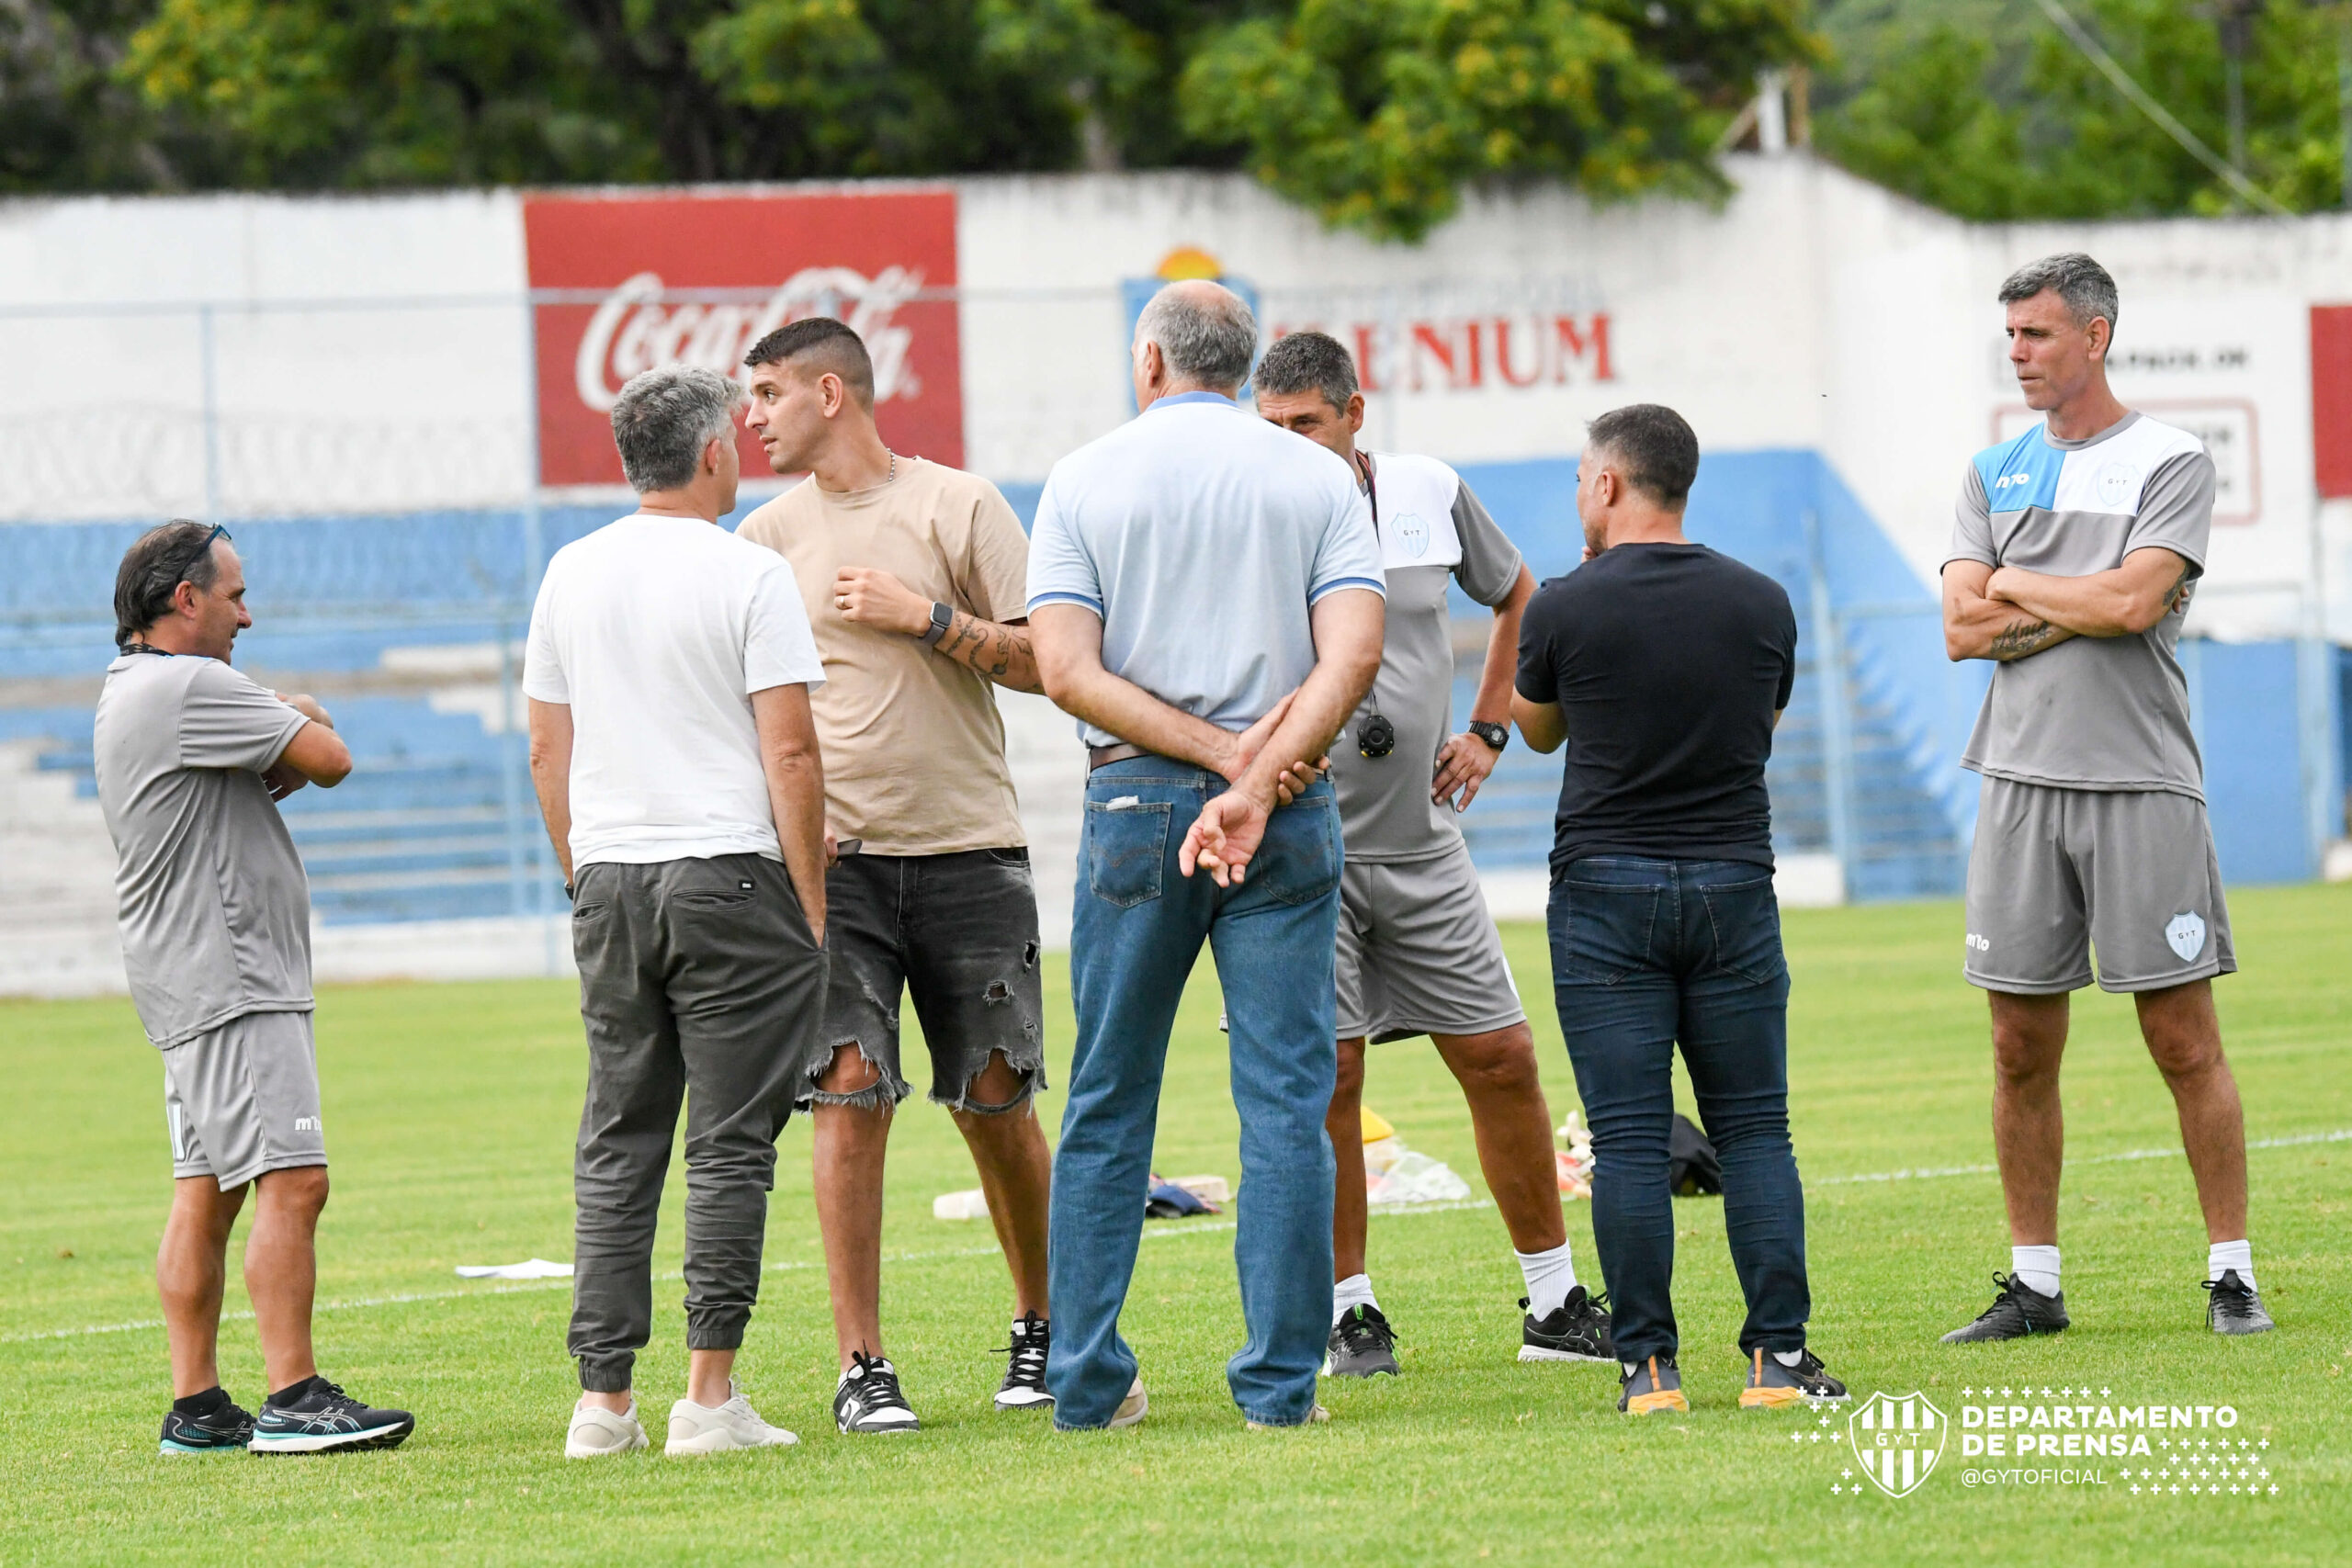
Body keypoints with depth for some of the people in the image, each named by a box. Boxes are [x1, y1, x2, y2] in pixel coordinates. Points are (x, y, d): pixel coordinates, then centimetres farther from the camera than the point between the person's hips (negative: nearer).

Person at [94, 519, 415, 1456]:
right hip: (230, 981, -11)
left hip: (187, 983, 11)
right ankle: (293, 1401, -17)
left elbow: (280, 767, 21)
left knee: (206, 1192, 9)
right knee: (291, 1181, -13)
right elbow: (330, 760, -13)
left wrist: (288, 743, 0)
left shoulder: (127, 693, 20)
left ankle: (196, 1408, 8)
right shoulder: (189, 688, -14)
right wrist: (302, 729, 9)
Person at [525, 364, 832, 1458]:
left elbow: (547, 752, 13)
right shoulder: (746, 576, -7)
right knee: (729, 1143, -3)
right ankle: (708, 1396, -6)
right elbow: (789, 752, -10)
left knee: (616, 1145, 9)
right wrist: (813, 906, -5)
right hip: (730, 874, -5)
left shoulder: (571, 576, 10)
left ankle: (603, 1398, 6)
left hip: (611, 878, 5)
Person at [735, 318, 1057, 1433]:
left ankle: (1040, 1329, 22)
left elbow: (1040, 661, 0)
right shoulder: (765, 537, 10)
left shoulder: (960, 507, 3)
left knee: (997, 1105, 4)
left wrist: (926, 617, -11)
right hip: (834, 855, 1)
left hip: (968, 848, -1)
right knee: (849, 1096, -10)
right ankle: (861, 1367, -7)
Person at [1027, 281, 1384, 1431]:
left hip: (1135, 805, 0)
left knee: (1106, 1107, 9)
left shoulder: (1084, 480, 3)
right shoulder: (1317, 478, 5)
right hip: (1288, 814, 0)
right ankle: (1280, 1383, -3)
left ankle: (1088, 1378, 9)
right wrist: (1256, 779, -15)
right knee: (1286, 1100, 1)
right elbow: (1353, 655, -9)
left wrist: (1218, 753, -10)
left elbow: (1066, 669, -8)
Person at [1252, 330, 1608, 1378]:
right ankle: (1349, 1313, 7)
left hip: (1421, 839, 4)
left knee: (1502, 1059, 5)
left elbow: (1518, 597, 21)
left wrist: (1488, 730, 13)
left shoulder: (1431, 495, 3)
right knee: (1325, 1075, -6)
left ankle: (1556, 1307, 15)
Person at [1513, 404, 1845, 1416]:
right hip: (1733, 889, 2)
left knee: (1628, 1141, -1)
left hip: (1606, 889, -2)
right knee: (1753, 1130, 5)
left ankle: (1647, 1364, -2)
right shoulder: (1761, 603, 3)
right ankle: (1778, 1355, -1)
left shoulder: (1566, 609, -6)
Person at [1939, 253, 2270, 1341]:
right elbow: (1963, 628, 3)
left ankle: (2231, 1274, 3)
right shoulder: (1995, 473, 14)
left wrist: (2015, 588, -1)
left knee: (2184, 1042, -4)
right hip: (2021, 781, 4)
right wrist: (2087, 602, -6)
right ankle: (2033, 1283, 11)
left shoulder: (2171, 463, 0)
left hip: (2141, 782, -4)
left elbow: (2135, 602, -14)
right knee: (2022, 1047, 4)